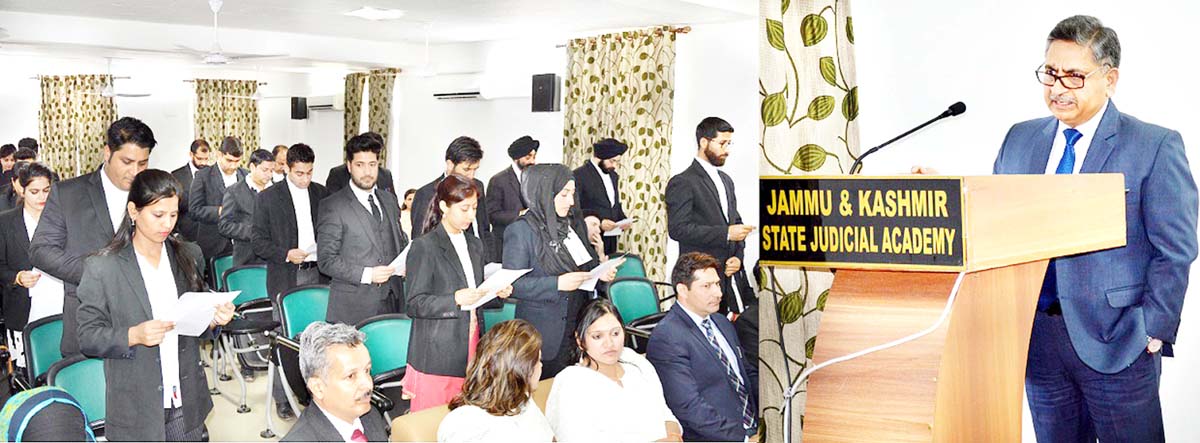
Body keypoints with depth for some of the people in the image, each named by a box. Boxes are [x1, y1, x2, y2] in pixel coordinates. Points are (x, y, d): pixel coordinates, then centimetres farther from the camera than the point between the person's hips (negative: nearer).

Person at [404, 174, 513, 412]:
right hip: (436, 356, -6)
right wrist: (454, 300, -21)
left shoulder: (475, 245, 18)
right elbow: (414, 304, -8)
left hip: (470, 346, 6)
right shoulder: (424, 247, -4)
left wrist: (497, 294, 4)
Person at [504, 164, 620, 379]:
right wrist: (557, 284, -22)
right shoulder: (520, 230, -10)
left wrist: (601, 271, 0)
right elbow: (513, 284, -13)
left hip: (578, 326, 6)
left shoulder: (575, 223, 10)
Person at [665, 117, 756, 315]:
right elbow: (678, 229, -16)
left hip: (732, 275, 7)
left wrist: (738, 256, 5)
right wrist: (726, 233, -18)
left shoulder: (726, 180, 19)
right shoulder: (682, 183, -6)